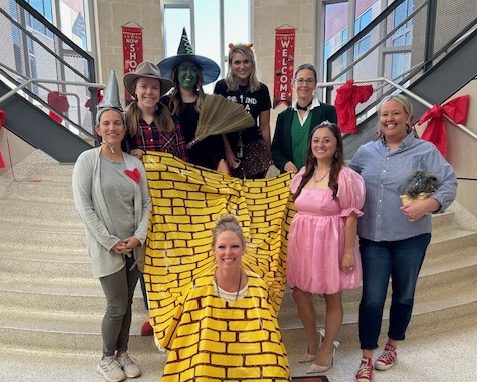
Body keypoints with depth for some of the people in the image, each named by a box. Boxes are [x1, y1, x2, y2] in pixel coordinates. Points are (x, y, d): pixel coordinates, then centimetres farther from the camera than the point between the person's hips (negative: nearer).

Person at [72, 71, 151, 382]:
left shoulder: (135, 163, 5)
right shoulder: (88, 160, -6)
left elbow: (145, 203, 5)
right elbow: (83, 205, -11)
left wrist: (138, 237, -9)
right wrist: (110, 241, -14)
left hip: (134, 246, 4)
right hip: (106, 247, -4)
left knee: (126, 303, 14)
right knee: (118, 306, 1)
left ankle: (122, 352, 33)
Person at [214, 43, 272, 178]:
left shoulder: (261, 89, 3)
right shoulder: (222, 87, -2)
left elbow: (264, 126, 6)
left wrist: (269, 154, 6)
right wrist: (228, 152, -9)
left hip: (254, 148, 1)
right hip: (227, 146, -1)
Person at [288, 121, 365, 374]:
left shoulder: (345, 176, -10)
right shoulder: (304, 173, 8)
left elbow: (350, 216, -11)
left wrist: (349, 251, -12)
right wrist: (293, 239, 14)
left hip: (330, 242, -6)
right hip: (302, 241, 6)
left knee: (332, 298, 9)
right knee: (299, 292, 12)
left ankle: (326, 351, 29)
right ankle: (312, 342, 36)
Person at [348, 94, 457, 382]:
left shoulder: (425, 151, -4)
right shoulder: (366, 152, 7)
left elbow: (449, 183, -9)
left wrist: (428, 205, -25)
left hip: (411, 237, -1)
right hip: (373, 237, 1)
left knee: (403, 296, 16)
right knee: (372, 298, 1)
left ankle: (392, 347, 39)